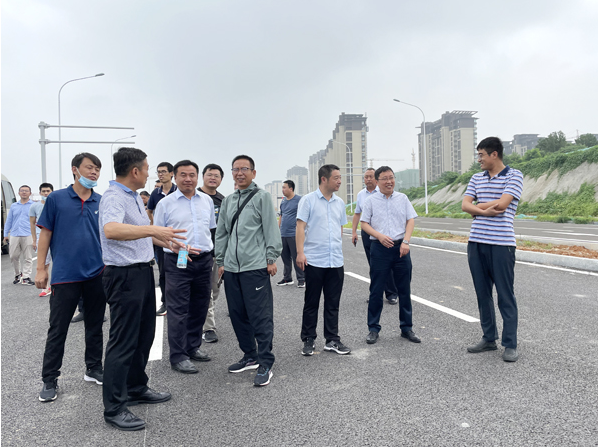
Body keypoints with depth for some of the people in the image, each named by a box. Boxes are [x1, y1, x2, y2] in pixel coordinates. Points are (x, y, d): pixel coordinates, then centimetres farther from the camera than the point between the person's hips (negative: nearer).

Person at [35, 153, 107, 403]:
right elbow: (45, 234, 1)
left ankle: (93, 369, 29)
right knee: (58, 329, 5)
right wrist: (41, 268, -3)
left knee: (95, 326, 13)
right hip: (65, 275, -3)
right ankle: (49, 380, 19)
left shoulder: (103, 202, 6)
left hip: (97, 274, 3)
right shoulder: (56, 198, -1)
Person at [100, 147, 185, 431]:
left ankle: (136, 389, 34)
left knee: (144, 335, 18)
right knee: (123, 341, -3)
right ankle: (114, 408, 9)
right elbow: (111, 229, -38)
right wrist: (152, 229, -46)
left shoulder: (134, 197, 14)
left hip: (143, 272, 10)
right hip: (124, 275, -10)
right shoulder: (113, 197, -17)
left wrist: (171, 244, 31)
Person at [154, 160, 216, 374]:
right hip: (178, 262, -4)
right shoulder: (166, 203, -1)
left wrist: (213, 253, 12)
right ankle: (178, 357, 7)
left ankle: (192, 347, 29)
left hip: (204, 260, 5)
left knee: (199, 307, 13)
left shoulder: (207, 201, 11)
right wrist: (175, 247, -13)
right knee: (178, 310, -2)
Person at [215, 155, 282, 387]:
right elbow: (221, 233, 19)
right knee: (238, 314, 13)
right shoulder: (228, 200, 16)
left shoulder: (262, 196, -1)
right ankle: (250, 356, 28)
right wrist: (221, 261, 16)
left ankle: (265, 364, 6)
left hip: (255, 267, -6)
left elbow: (271, 228, -4)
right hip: (231, 268, 7)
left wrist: (271, 258, -8)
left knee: (261, 316, -5)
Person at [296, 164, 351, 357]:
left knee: (333, 303, 10)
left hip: (336, 261, 5)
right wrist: (300, 252, -17)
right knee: (311, 303, 6)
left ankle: (332, 340, 21)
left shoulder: (339, 202, 12)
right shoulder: (308, 200, -4)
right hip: (314, 260, -5)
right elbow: (300, 226, -9)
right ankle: (308, 340, 18)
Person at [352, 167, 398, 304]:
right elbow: (357, 214, 18)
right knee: (372, 265, 10)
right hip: (366, 232, 4)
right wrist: (354, 232, 12)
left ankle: (392, 294, 8)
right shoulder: (360, 194, 11)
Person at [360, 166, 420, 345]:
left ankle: (406, 328, 20)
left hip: (401, 248, 2)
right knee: (376, 290, 2)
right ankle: (373, 329, 13)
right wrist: (379, 236, -12)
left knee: (404, 290, 8)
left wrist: (406, 241, -7)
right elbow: (364, 223, 3)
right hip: (379, 248, -1)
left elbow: (411, 220, 5)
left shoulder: (402, 198, 9)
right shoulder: (371, 201, 5)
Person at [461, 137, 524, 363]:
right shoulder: (477, 178, 14)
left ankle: (510, 344, 11)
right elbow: (465, 205, 3)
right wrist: (486, 211, -13)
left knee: (505, 295, 1)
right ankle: (489, 338, 24)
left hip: (501, 243, -5)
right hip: (476, 242, 6)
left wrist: (477, 207, -1)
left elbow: (502, 203, -14)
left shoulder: (514, 175, -2)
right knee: (482, 293, 11)